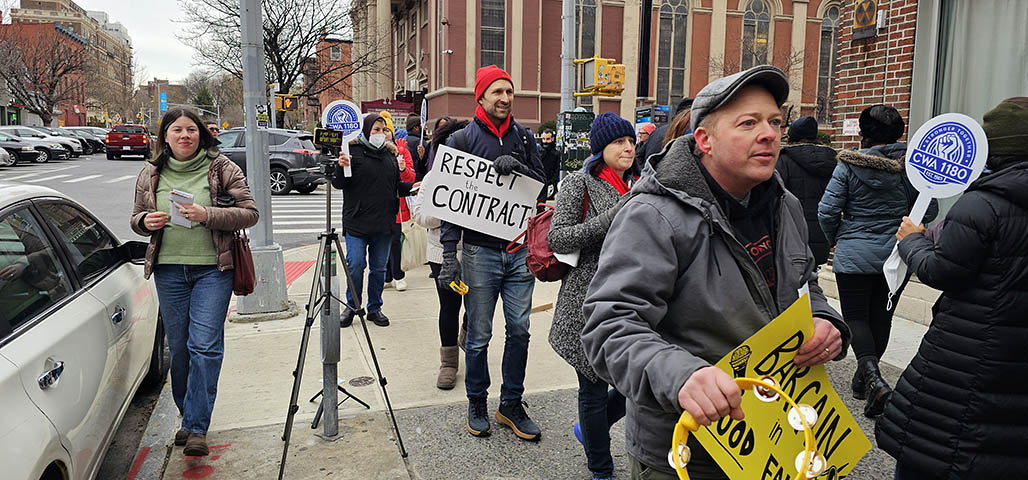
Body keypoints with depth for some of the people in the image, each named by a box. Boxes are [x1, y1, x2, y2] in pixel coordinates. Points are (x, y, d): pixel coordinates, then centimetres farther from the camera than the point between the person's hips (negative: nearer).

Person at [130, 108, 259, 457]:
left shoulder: (222, 168, -1)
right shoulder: (151, 174, 10)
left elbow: (249, 213, -5)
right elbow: (136, 217, 18)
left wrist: (208, 214, -19)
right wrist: (146, 221, -6)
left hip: (212, 269, -4)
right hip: (169, 270, 4)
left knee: (205, 345, -9)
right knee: (178, 347, 11)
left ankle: (196, 427, -2)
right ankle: (188, 415, 28)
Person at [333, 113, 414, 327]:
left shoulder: (390, 153, 11)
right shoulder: (353, 151, -4)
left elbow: (396, 185, 18)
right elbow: (338, 184, -7)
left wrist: (412, 187, 0)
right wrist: (341, 167, -27)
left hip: (384, 223, 4)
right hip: (357, 222, -4)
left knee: (379, 268, 10)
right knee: (355, 266, -3)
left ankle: (375, 308, 24)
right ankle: (352, 307, 17)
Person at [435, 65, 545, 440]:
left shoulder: (524, 137, 10)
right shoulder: (463, 139, -1)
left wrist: (518, 167, -13)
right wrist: (449, 254, -11)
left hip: (520, 250, 4)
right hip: (480, 251, -3)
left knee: (519, 331, 8)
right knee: (479, 336, 5)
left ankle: (511, 405, 24)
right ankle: (477, 405, 24)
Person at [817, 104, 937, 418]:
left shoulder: (849, 165, -10)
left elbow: (827, 211, -11)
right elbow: (929, 212, 1)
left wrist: (835, 239, 7)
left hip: (855, 255, -3)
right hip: (897, 256, 4)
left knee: (855, 316, 4)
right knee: (881, 318, 15)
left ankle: (872, 377, -17)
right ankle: (863, 379, 27)